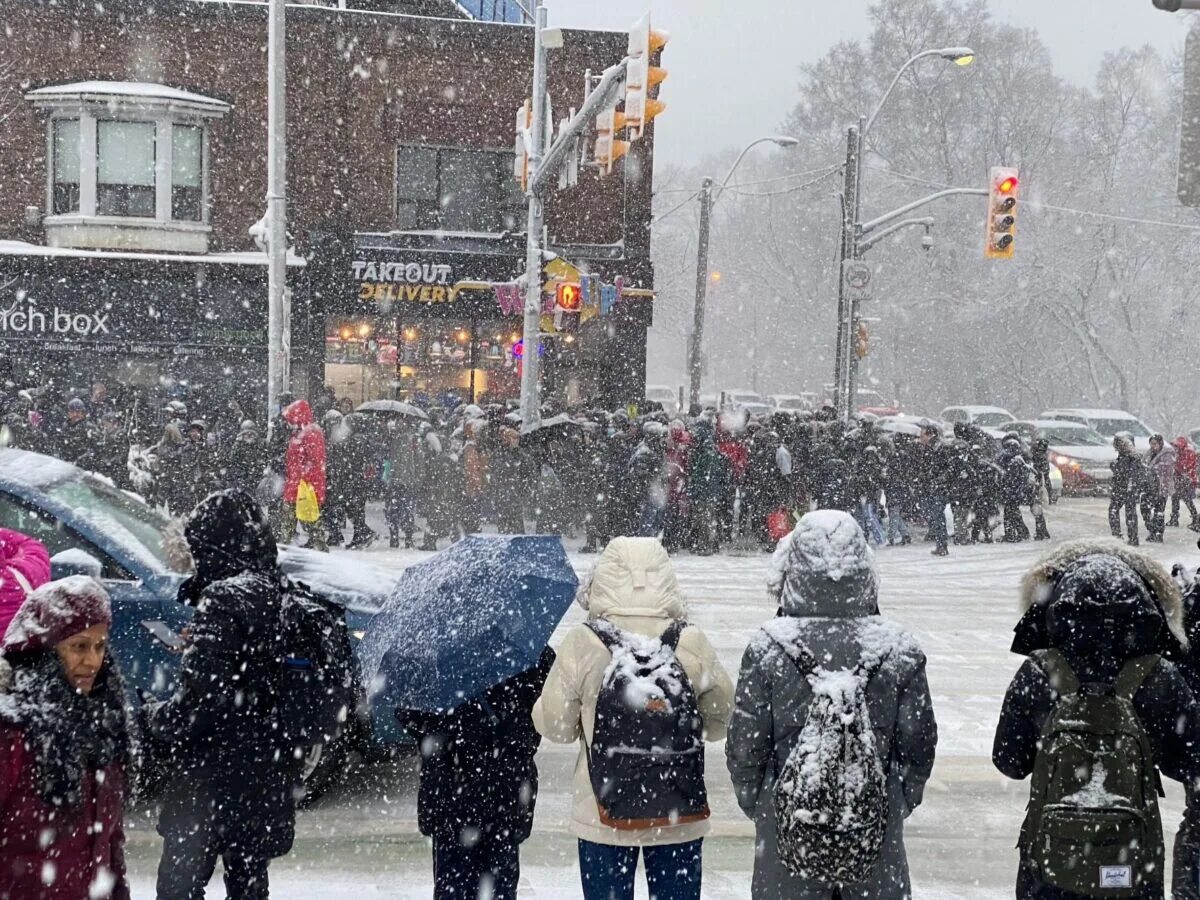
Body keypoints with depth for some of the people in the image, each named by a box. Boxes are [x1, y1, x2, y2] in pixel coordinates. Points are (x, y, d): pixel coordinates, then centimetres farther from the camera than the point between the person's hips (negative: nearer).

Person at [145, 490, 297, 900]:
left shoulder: (223, 601, -17)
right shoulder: (278, 595, 7)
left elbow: (196, 702, -21)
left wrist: (149, 717, -4)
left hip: (214, 777, -8)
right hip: (266, 775, 8)